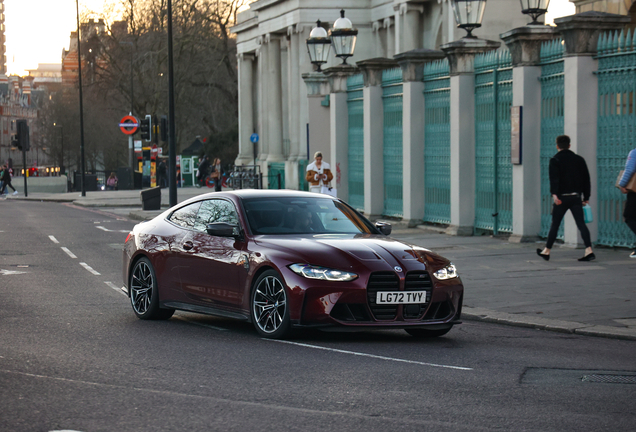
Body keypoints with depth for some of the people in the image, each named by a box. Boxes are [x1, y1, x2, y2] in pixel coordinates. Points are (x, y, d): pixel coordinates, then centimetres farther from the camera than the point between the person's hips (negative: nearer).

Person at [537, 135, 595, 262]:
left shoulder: (555, 160, -1)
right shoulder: (579, 159, 12)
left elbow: (554, 179, -16)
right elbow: (586, 179, 14)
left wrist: (554, 194, -26)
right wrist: (586, 197, 18)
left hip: (562, 198, -3)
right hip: (576, 197, 3)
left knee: (555, 225, 6)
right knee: (581, 224, -2)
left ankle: (546, 251, 15)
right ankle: (589, 250, -16)